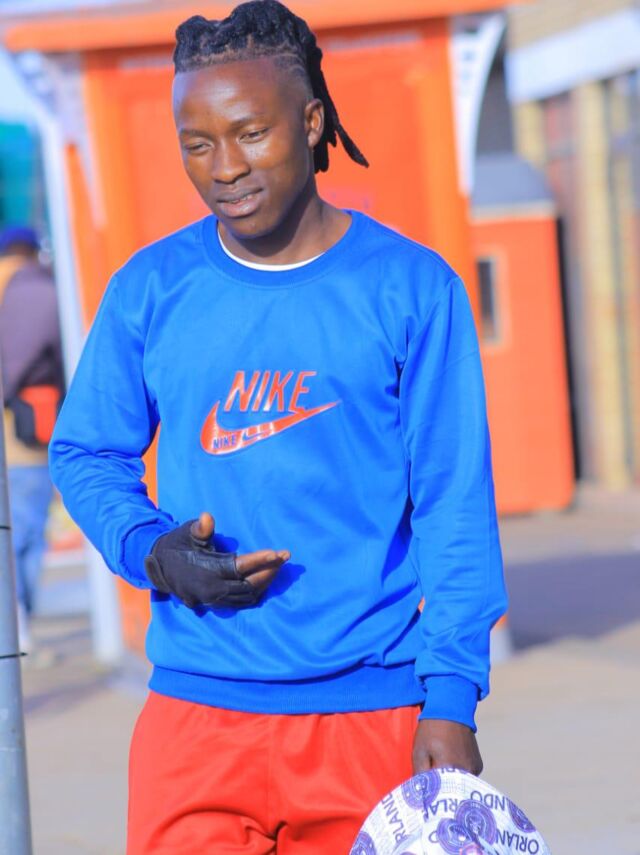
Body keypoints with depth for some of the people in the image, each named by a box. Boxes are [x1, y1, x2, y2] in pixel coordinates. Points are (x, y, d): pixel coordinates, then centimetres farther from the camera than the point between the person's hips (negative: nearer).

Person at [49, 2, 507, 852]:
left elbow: (454, 503, -2)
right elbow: (85, 452, 14)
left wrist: (451, 695, -9)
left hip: (371, 716, -1)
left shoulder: (410, 287, -1)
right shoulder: (150, 289, 4)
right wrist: (148, 550, -6)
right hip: (196, 712, 1)